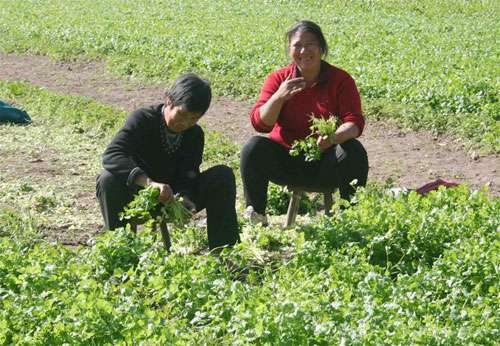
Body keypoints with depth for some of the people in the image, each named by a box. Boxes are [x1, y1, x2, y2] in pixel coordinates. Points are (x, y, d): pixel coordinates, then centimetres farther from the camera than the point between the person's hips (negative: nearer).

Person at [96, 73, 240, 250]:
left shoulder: (195, 134, -3)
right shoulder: (143, 119, -18)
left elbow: (188, 176, -13)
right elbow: (111, 155, -36)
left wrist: (185, 199, -38)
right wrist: (150, 182, -51)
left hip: (174, 196, 4)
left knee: (223, 175, -15)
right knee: (108, 179, -36)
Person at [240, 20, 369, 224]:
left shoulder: (340, 80, -2)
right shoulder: (278, 79, 0)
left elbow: (354, 122, -13)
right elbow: (259, 123, -8)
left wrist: (333, 138, -35)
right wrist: (279, 97, -25)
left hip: (326, 164, -1)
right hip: (286, 162, 1)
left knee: (354, 152, -30)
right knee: (254, 148, -26)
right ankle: (254, 216, -14)